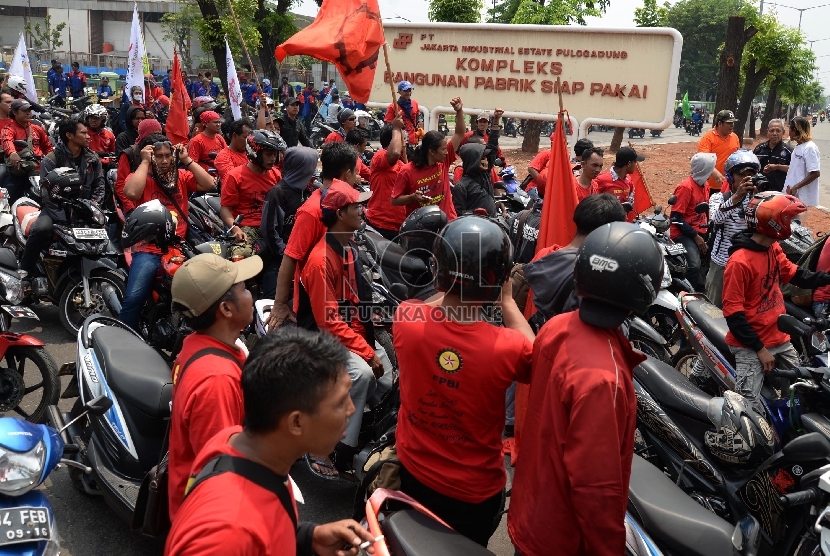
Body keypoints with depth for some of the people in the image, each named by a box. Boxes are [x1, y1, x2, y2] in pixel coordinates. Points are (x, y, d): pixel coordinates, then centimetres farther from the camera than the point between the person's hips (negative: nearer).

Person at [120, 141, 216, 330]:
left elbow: (208, 184, -1)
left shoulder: (182, 176, 13)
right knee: (133, 299, -19)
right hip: (148, 251, -3)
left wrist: (187, 160, -2)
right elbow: (132, 193, -21)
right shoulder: (140, 177, 3)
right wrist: (144, 162, -12)